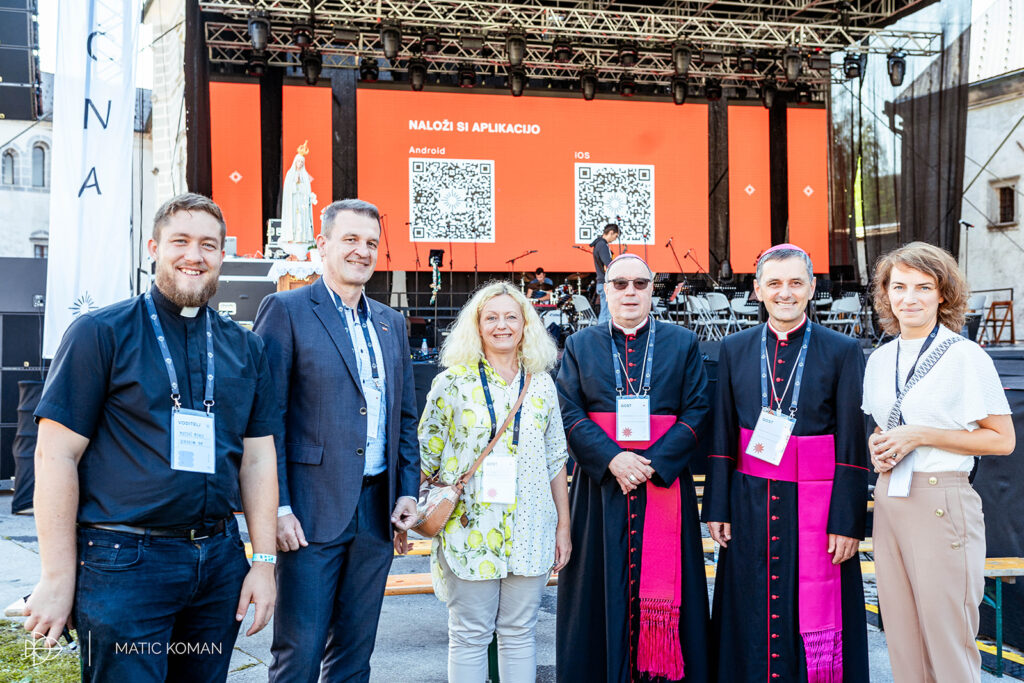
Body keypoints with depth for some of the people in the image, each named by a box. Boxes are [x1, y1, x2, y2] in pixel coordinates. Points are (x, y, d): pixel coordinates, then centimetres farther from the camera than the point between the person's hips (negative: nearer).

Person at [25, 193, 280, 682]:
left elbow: (257, 459, 11)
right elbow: (55, 454, -6)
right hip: (124, 563, -4)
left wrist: (264, 562, 4)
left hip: (219, 562, 5)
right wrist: (58, 578, -9)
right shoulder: (100, 333, -3)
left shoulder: (245, 349, 10)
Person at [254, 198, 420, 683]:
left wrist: (407, 491, 7)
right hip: (313, 511, -5)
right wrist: (277, 507, -14)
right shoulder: (286, 311, -4)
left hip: (377, 512, 6)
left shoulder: (390, 322, 15)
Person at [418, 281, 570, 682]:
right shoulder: (453, 382, -1)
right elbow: (427, 456, 2)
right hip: (470, 530, -2)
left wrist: (564, 526, 10)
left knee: (519, 633, 10)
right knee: (469, 636, 4)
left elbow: (556, 460, 11)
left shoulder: (541, 385, 8)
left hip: (530, 535, 3)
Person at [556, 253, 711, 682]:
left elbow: (697, 411, 0)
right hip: (600, 485, 0)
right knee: (601, 590, 3)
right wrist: (612, 459, -15)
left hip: (664, 483, 0)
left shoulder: (682, 344, 8)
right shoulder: (580, 346, 9)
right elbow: (570, 412, 0)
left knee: (664, 590, 2)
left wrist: (653, 462, -13)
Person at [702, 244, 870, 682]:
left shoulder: (843, 351, -2)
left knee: (817, 624, 3)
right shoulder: (735, 350, 6)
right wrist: (717, 509, 2)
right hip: (751, 507, 2)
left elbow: (852, 445, -4)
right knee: (753, 620, 8)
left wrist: (847, 523, -8)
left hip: (816, 507, -2)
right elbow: (722, 437, 7)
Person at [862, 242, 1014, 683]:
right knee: (901, 638, 11)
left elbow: (1002, 439, -7)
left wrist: (920, 436, -14)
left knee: (948, 640, 0)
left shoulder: (966, 356, -7)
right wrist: (877, 447, 0)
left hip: (942, 503, -6)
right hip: (888, 499, 6)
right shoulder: (880, 360, 11)